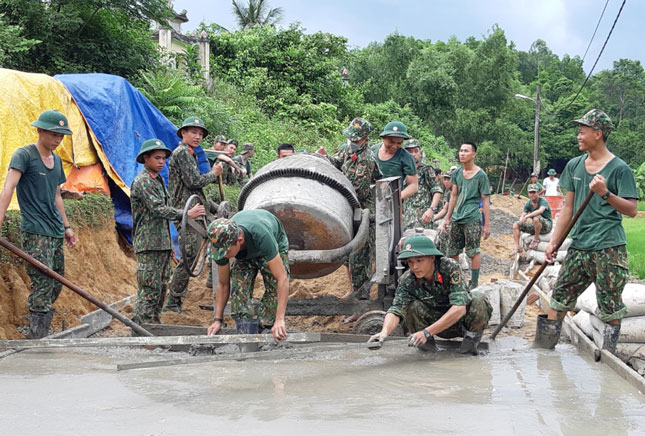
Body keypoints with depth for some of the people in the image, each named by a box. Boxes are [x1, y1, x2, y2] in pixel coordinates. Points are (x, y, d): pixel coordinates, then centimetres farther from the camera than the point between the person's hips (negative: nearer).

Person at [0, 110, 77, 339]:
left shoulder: (57, 160, 16)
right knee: (42, 286, -15)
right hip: (35, 233, -8)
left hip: (56, 233, 8)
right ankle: (36, 340, -13)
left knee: (56, 285, 9)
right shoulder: (24, 155, -7)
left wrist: (66, 226, 24)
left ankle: (38, 337, 18)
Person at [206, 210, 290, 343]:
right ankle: (246, 331, -17)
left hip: (276, 244, -3)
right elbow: (223, 284, -15)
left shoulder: (261, 236, -48)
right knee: (238, 285, -22)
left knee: (274, 288, -23)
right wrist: (218, 320, -17)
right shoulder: (221, 245, -33)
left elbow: (282, 279, -47)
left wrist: (280, 320, -51)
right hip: (244, 253, 3)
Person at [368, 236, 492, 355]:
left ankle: (472, 334, -4)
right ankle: (427, 341, 0)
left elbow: (459, 308, -36)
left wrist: (427, 332, -43)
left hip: (462, 319, -2)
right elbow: (395, 310, -30)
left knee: (478, 300, -31)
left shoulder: (449, 267, -28)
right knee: (412, 307, -26)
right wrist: (385, 331, -54)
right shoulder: (406, 281, -20)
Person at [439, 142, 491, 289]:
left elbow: (485, 201, -4)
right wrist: (447, 218, 15)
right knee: (452, 252, 8)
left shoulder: (481, 175, -5)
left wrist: (487, 224, -7)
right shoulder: (457, 173, 10)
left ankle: (474, 284, 7)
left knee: (474, 252, -1)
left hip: (472, 218, -6)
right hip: (456, 219, 6)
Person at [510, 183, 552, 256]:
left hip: (547, 225, -7)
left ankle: (536, 239, -19)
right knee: (516, 225, -4)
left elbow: (540, 211, -38)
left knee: (536, 218, -39)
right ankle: (517, 247, -9)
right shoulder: (528, 204, 3)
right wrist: (521, 219, -27)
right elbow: (523, 215, -2)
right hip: (535, 226, 7)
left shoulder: (542, 201, -17)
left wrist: (527, 216, -42)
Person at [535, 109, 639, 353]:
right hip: (579, 246, 5)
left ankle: (608, 352, 8)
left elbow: (632, 210, -9)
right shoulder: (574, 166, 11)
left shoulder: (619, 169, -5)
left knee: (610, 305, -1)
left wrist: (606, 194, -23)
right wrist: (553, 242, 11)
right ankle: (544, 343, 11)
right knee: (560, 296, 5)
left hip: (609, 248, -5)